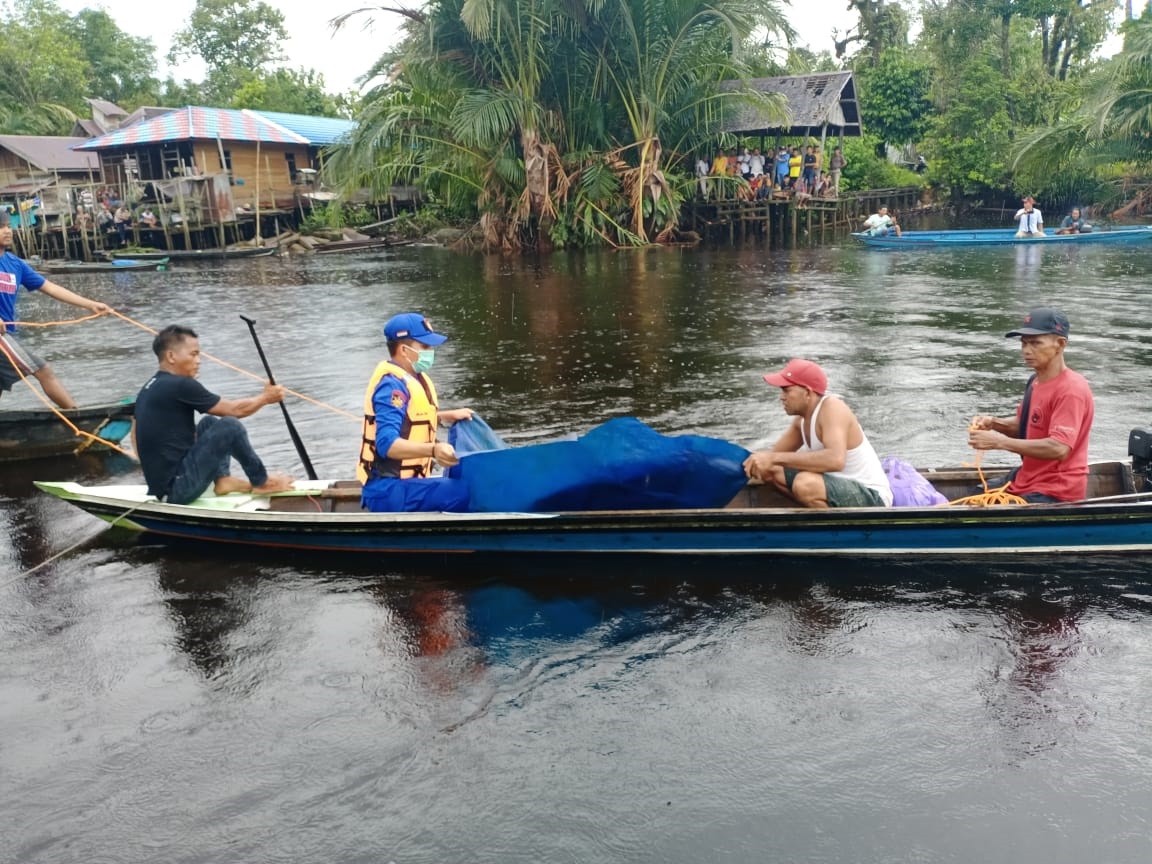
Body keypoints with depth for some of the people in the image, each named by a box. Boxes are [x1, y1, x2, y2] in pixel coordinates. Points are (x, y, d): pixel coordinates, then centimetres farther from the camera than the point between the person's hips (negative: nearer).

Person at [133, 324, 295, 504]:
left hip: (159, 484, 10)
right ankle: (262, 483, 3)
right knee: (230, 426, -13)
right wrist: (266, 397, 7)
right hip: (177, 489, -10)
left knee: (209, 423, 21)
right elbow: (235, 410, -9)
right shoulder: (180, 386, -15)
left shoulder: (148, 389, 11)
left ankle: (223, 480, 11)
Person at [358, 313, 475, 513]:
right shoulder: (392, 386, -19)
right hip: (388, 490, -10)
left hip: (400, 483, 10)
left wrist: (448, 416, 18)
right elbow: (387, 444, -30)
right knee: (467, 493, -27)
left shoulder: (412, 378, 9)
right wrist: (433, 450, -42)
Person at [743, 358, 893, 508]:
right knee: (770, 470, 0)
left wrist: (774, 458, -37)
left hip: (872, 497, -8)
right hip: (842, 487, 8)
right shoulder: (803, 418, 4)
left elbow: (836, 460, -39)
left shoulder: (832, 408, -22)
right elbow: (775, 452, 14)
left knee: (805, 484, -35)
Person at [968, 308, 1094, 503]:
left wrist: (999, 442, -30)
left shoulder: (1071, 390, -21)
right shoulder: (1036, 381, 8)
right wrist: (994, 423, -2)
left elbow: (1058, 448, -30)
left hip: (1057, 492, -9)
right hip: (1026, 482, 9)